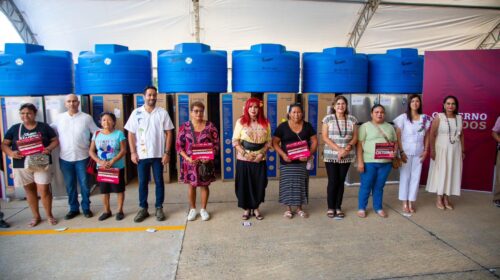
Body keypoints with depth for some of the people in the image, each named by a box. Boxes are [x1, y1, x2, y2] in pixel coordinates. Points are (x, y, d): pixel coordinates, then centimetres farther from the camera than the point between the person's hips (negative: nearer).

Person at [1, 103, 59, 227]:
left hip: (41, 163, -3)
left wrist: (49, 148, -17)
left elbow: (55, 140, 4)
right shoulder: (14, 128, 5)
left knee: (44, 190, -3)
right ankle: (36, 216, 26)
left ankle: (49, 215, 15)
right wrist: (10, 153, -13)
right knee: (29, 190, 13)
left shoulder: (44, 127, 1)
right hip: (22, 165, 3)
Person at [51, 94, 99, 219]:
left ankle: (86, 208, 20)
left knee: (84, 184, 6)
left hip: (82, 157, -2)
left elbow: (97, 132, 1)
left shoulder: (86, 118, -2)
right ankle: (73, 209, 24)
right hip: (65, 158, 2)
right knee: (70, 185, 11)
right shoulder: (59, 118, 4)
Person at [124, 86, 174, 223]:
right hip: (141, 155, 1)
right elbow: (131, 134, 3)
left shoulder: (162, 113, 0)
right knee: (142, 182, 8)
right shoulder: (136, 113, 2)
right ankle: (143, 208, 20)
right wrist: (133, 152, -4)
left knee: (159, 182, 7)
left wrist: (167, 152, -7)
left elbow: (168, 133, 0)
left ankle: (159, 208, 18)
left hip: (158, 154, 0)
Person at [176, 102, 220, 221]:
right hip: (190, 162, 0)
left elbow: (216, 144, 0)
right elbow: (179, 145, -1)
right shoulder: (185, 127, -3)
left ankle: (203, 209, 26)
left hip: (206, 162, 0)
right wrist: (187, 158, -14)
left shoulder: (210, 126, -3)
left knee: (204, 185, 10)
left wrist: (210, 156, -16)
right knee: (191, 185, 11)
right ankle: (192, 209, 27)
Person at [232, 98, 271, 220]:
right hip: (243, 159, -1)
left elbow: (268, 141, 5)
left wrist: (262, 153, -10)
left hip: (260, 159, 2)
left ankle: (256, 208, 24)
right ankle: (246, 208, 21)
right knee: (244, 184, 4)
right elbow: (235, 141, -4)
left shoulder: (265, 123, 3)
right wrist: (244, 153, -15)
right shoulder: (241, 121, -3)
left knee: (259, 184, 6)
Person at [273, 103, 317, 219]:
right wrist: (283, 154, -16)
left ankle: (299, 208, 21)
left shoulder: (307, 126, 4)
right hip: (287, 162, -2)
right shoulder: (282, 126, -3)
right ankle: (288, 208, 15)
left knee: (301, 184, 7)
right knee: (288, 184, 2)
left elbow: (314, 141, 3)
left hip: (302, 161, 2)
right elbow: (275, 142, -2)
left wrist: (310, 154, -12)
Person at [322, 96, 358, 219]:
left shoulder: (352, 119, 6)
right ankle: (330, 208, 11)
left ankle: (338, 207, 17)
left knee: (341, 181, 8)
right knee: (332, 181, -2)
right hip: (331, 155, -2)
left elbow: (355, 137, 5)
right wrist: (338, 149, -16)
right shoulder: (328, 118, -1)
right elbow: (325, 137, -7)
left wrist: (348, 147, -13)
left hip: (347, 156, 2)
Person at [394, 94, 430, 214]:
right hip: (406, 152, -3)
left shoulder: (425, 118, 6)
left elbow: (426, 136, 11)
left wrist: (426, 150, 3)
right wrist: (401, 152, -12)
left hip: (419, 152, 3)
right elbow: (398, 136, -7)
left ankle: (411, 203, 16)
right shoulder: (403, 117, -5)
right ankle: (405, 203, 11)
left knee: (416, 177, 6)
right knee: (405, 176, 3)